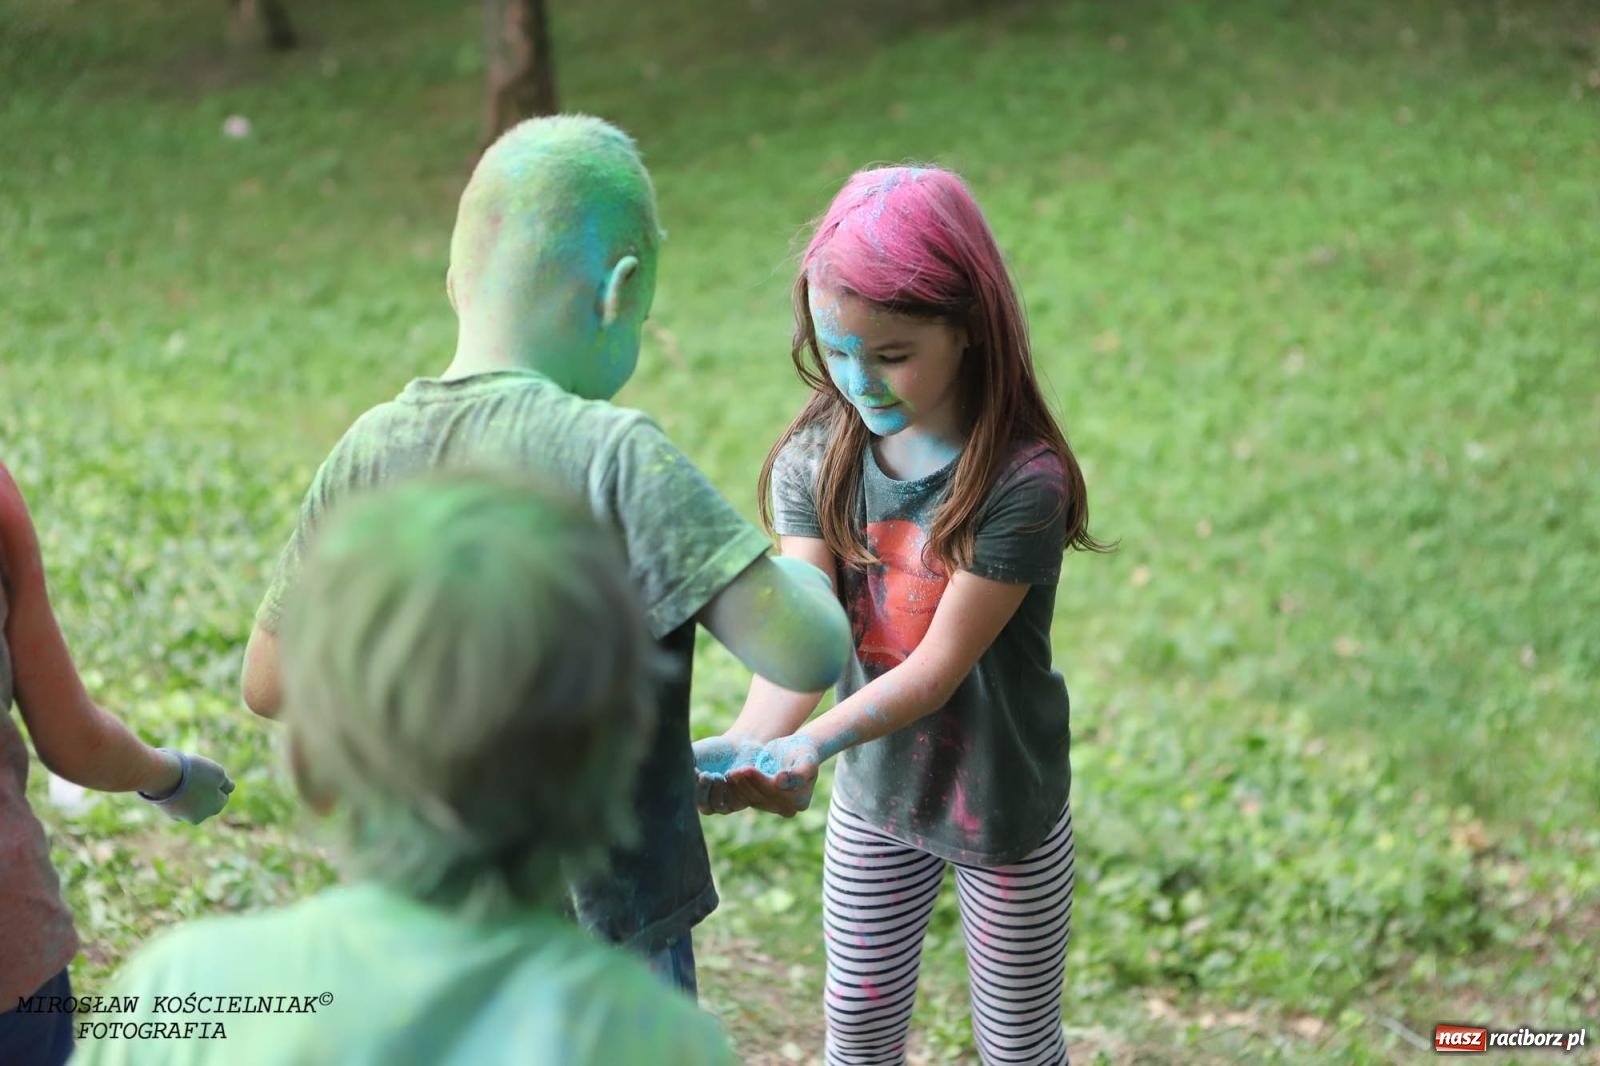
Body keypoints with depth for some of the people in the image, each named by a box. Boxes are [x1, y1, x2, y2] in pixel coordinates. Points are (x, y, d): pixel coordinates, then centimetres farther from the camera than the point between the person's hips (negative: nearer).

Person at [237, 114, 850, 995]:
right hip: (605, 939, -5)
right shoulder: (614, 456, -23)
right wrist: (803, 573, -6)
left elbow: (269, 684, 5)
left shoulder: (365, 453, -5)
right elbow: (807, 654, -27)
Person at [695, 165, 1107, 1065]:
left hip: (1004, 807, -4)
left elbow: (940, 664, -26)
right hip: (874, 797, 4)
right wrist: (753, 745, -41)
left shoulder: (1023, 480, -25)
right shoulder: (820, 458, -11)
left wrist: (810, 745, -41)